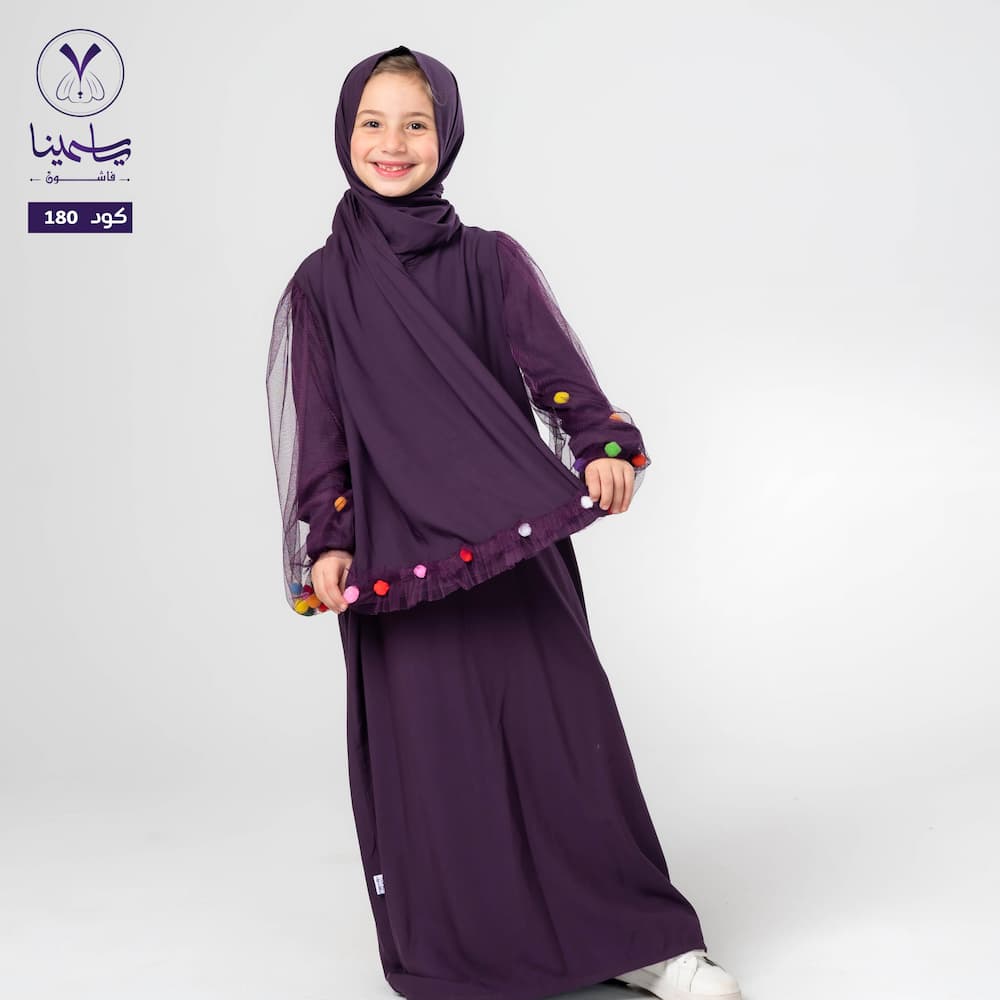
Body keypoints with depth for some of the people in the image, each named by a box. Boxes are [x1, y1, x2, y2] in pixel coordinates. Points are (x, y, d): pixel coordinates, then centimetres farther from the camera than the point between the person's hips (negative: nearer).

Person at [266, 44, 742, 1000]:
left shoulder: (493, 261, 7)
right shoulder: (321, 286, 7)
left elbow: (556, 370, -6)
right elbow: (319, 430, 4)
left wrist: (604, 447, -25)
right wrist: (328, 543, -8)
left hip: (514, 535, 0)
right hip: (397, 552, 0)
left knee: (564, 728, 0)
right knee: (432, 743, 3)